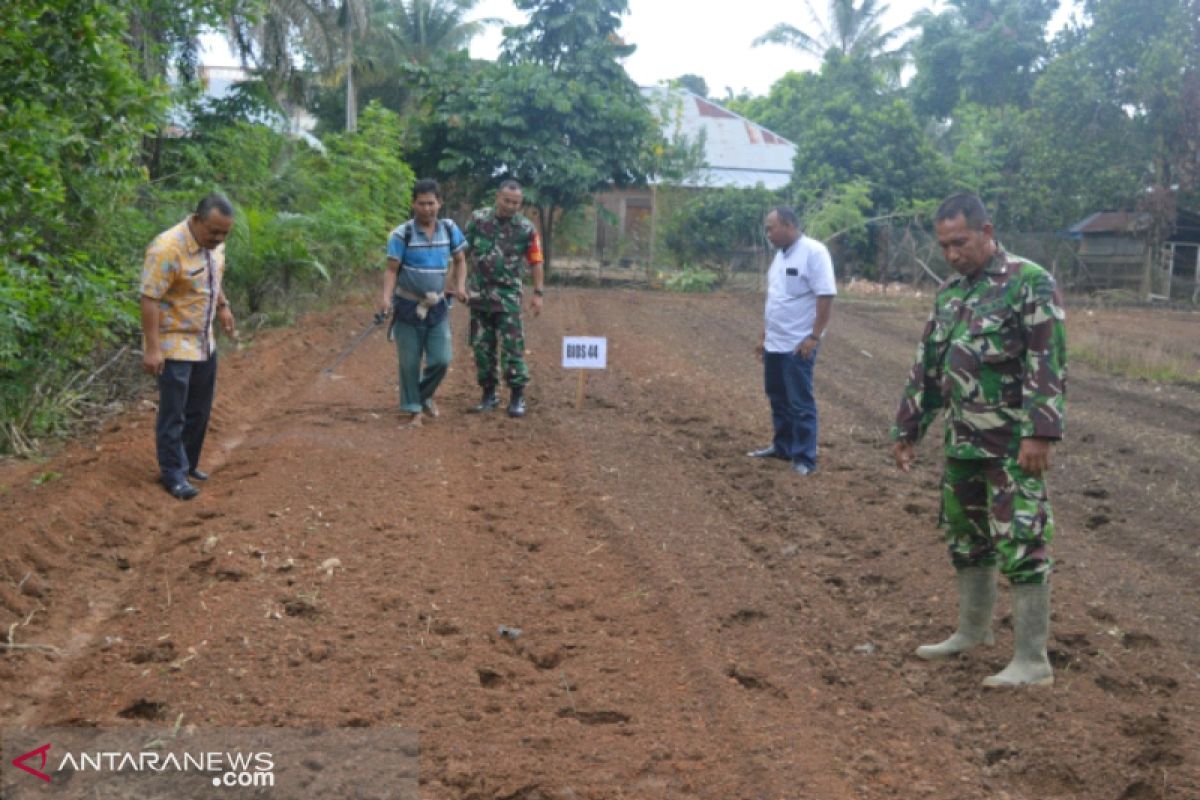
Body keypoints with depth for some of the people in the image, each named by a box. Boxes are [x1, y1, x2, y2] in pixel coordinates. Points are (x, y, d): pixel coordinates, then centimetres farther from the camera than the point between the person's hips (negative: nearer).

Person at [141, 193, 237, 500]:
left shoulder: (214, 244, 1)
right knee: (173, 414, 0)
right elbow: (150, 299, -25)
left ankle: (188, 464, 30)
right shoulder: (167, 249, -25)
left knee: (199, 410, 17)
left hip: (204, 343, 8)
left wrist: (222, 306, 9)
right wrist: (152, 348, -27)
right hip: (174, 345, -8)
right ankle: (174, 475, 10)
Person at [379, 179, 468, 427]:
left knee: (441, 360, -1)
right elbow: (392, 270, -12)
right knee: (409, 362, 2)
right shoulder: (401, 234, -12)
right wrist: (386, 297, -27)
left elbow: (459, 260, 11)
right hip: (408, 307, -3)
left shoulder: (449, 229, 0)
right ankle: (412, 409, 17)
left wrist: (460, 285, -4)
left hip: (438, 307, 3)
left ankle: (425, 395, 27)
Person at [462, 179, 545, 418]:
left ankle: (518, 397, 1)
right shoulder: (478, 219, 1)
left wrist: (539, 293, -6)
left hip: (508, 296, -2)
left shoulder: (526, 228, -3)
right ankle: (489, 394, 19)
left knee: (512, 347, -6)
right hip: (478, 294, 3)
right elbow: (462, 252, 6)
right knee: (482, 347, 8)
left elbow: (535, 262, 0)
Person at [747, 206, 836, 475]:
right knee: (778, 399, 17)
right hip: (774, 343, 9)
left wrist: (815, 337, -20)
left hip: (798, 345, -8)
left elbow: (826, 296, -19)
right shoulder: (781, 254, 12)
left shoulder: (813, 252, -15)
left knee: (800, 403, -2)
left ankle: (805, 459, 5)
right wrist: (763, 334, 19)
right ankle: (782, 446, 30)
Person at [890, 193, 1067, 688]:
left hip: (1013, 446, -8)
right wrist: (908, 427, 17)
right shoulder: (949, 293, 12)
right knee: (966, 538, 17)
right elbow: (928, 365, 17)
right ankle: (973, 631, 34)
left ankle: (1032, 661, 2)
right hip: (962, 442, 8)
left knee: (1021, 547, -5)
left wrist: (1039, 433, -25)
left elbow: (1047, 363, -18)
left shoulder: (1030, 283, -11)